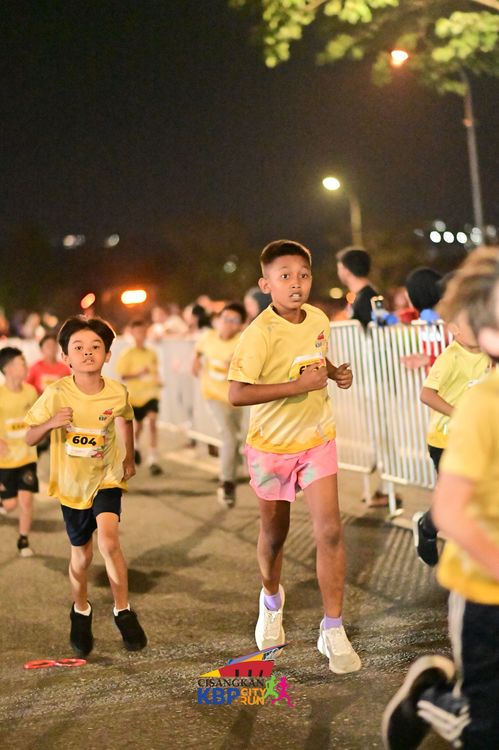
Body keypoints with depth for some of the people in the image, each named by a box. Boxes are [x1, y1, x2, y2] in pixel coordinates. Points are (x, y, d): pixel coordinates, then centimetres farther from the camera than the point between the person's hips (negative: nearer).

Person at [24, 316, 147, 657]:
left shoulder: (117, 392, -14)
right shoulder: (57, 394, -19)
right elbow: (30, 438, -11)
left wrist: (129, 458, 15)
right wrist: (51, 423, -30)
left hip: (107, 477, 0)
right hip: (71, 482, 1)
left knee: (108, 539, -24)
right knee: (82, 555, 13)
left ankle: (123, 610, -5)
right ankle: (81, 611, 41)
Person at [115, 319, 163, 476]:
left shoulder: (152, 353, 3)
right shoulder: (127, 354, -8)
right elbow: (122, 376, -11)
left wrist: (157, 381, -3)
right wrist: (138, 374, -26)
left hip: (151, 393, 1)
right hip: (135, 394, -1)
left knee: (152, 422, -18)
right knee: (138, 425, 15)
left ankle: (153, 460, -19)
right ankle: (134, 446, 51)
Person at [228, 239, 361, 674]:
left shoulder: (319, 320, -3)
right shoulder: (260, 333, -21)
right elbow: (236, 394, -27)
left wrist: (335, 372, -2)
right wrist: (297, 386, -30)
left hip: (317, 440, 3)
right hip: (271, 445, -3)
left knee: (330, 531, -8)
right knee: (274, 533, 14)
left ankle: (333, 630, 2)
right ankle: (272, 599, 45)